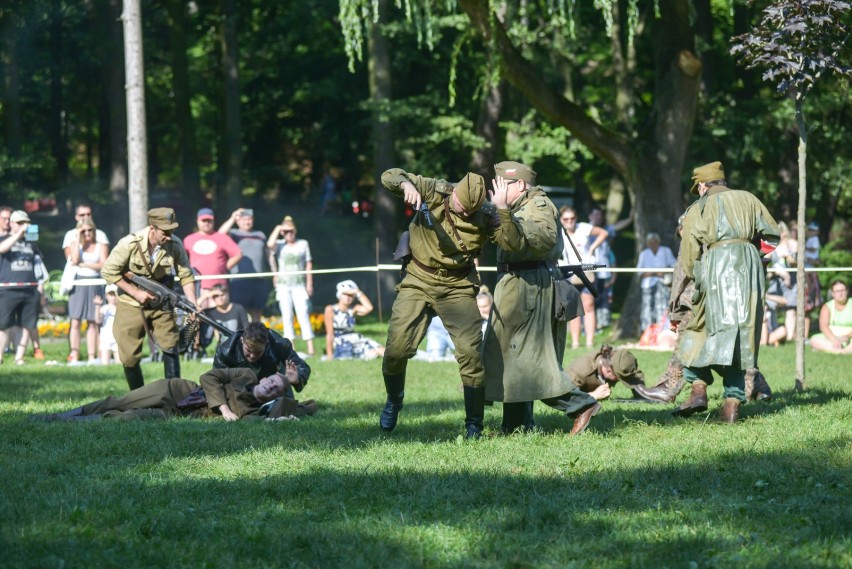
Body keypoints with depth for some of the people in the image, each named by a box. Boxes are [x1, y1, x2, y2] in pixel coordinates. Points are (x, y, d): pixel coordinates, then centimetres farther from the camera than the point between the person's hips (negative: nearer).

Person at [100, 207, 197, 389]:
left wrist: (193, 306, -19)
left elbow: (186, 276, -6)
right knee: (130, 357, 1)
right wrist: (135, 292, -17)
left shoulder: (175, 245, -13)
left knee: (170, 348, -9)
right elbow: (108, 272, -13)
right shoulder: (130, 244, -20)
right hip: (131, 305, -2)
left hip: (161, 304, 2)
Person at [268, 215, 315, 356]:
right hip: (283, 285, 1)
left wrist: (309, 284, 3)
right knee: (287, 316, 1)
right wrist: (277, 229, -8)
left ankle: (310, 347, -12)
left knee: (303, 315, -9)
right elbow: (270, 245, -20)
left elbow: (308, 264, 8)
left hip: (299, 285, -1)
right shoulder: (279, 245, 4)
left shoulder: (303, 244, 7)